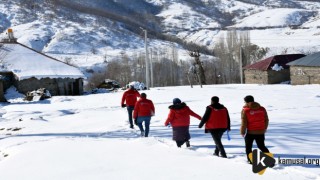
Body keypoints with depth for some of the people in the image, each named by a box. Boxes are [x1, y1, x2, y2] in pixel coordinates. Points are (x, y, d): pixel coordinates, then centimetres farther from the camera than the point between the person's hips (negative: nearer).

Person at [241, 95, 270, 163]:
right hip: (261, 132, 4)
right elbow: (266, 120, 9)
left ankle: (250, 160, 11)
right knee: (261, 146, 17)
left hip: (250, 132, -4)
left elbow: (244, 123, -11)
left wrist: (242, 132, 3)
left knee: (248, 147, 14)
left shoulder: (245, 110, -10)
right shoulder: (262, 109, 2)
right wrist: (264, 129, 23)